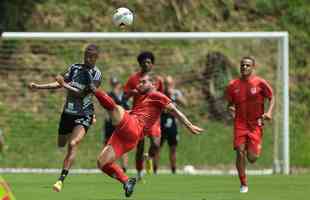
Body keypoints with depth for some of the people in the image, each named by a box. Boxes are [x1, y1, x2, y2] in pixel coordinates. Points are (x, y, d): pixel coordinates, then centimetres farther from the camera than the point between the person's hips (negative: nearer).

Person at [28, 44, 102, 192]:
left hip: (83, 115, -6)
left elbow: (82, 94, -18)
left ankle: (61, 180, -28)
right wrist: (38, 86, -1)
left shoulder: (96, 74, -10)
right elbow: (59, 84, 7)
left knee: (73, 144, -25)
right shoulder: (75, 68, 5)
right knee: (61, 144, 17)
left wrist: (65, 85, -23)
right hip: (68, 112, 6)